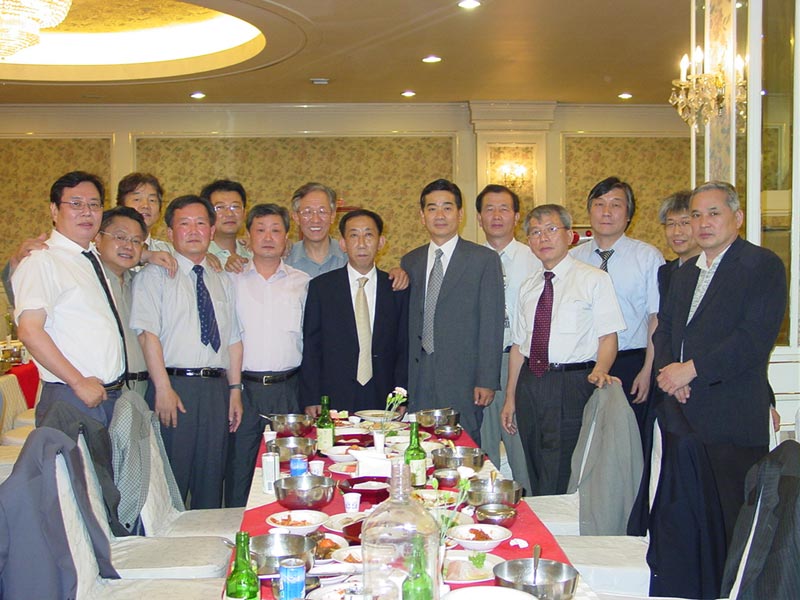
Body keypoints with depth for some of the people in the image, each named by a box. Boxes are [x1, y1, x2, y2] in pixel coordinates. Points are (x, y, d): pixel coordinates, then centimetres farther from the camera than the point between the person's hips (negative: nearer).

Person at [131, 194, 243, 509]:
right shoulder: (155, 275, 1)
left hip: (217, 389, 5)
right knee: (170, 482, -3)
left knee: (211, 480, 10)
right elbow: (148, 333, -9)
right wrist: (163, 389, -17)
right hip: (174, 385, -5)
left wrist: (235, 389, 7)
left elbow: (234, 338, 15)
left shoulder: (223, 281, 18)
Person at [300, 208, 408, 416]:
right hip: (333, 401, -1)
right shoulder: (320, 286, 3)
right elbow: (310, 347, 2)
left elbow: (404, 348, 7)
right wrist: (310, 400, -4)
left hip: (383, 402, 1)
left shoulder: (397, 288, 6)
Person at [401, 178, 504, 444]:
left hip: (463, 379, -4)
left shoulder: (484, 259, -1)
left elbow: (491, 325, -5)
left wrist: (487, 381, -10)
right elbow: (407, 324, 14)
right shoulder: (410, 262, 13)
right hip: (418, 380, 4)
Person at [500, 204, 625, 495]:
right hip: (530, 383, 6)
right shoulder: (528, 287, 14)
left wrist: (600, 371, -28)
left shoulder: (594, 279, -2)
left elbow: (608, 336, -8)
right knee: (536, 477, 12)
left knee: (561, 479, -7)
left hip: (572, 384, -5)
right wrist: (510, 398, 15)